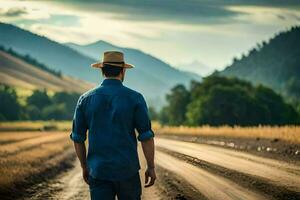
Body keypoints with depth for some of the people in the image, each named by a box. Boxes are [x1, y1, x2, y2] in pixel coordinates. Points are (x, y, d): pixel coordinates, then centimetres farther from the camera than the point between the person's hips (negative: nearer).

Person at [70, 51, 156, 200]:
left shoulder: (85, 99, 1)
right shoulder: (134, 98, -5)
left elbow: (77, 138, 5)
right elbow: (146, 136, -7)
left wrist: (84, 166, 17)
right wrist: (151, 167, 2)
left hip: (98, 171, 1)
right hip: (127, 171, -1)